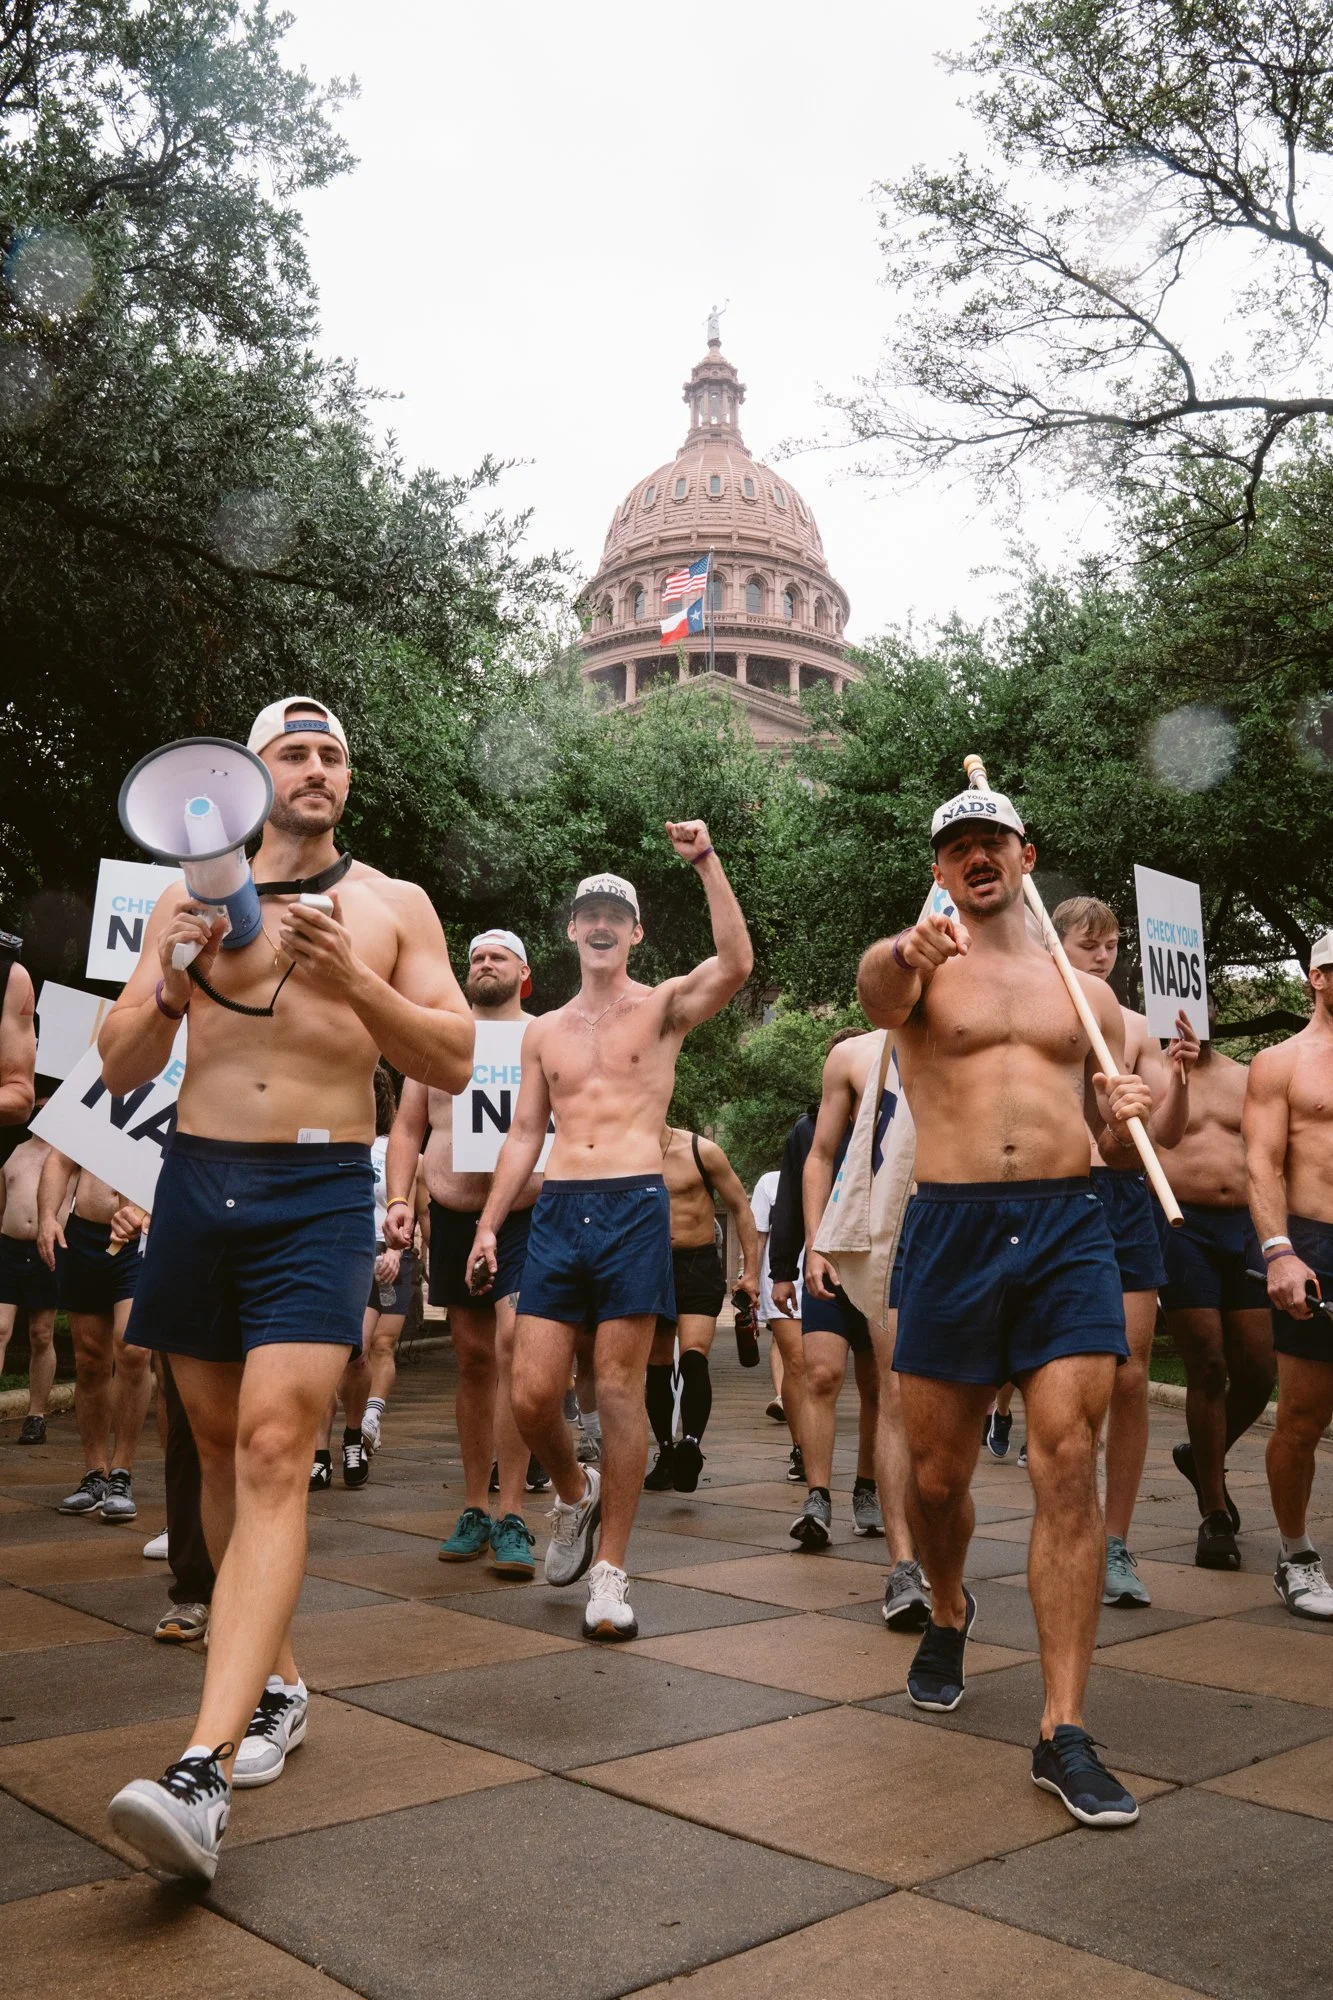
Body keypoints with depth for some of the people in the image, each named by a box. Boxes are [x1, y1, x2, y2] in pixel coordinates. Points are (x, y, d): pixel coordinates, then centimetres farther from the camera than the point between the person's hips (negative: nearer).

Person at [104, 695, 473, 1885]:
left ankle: (204, 1770, -21)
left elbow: (454, 1062, -1)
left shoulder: (393, 906, 6)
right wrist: (176, 981, -13)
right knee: (222, 1446, 10)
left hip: (322, 1194, -3)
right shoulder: (188, 900, 10)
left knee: (274, 1448, -17)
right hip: (197, 1181, 4)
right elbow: (121, 1070, 7)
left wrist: (351, 979, -17)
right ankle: (274, 1686, 29)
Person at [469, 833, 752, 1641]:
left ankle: (612, 1571, 11)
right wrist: (489, 1224, 10)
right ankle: (575, 1492, 31)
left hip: (634, 1208, -4)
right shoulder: (544, 1031, 17)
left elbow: (736, 965, -15)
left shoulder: (663, 1007, 5)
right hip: (558, 1209, 4)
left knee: (620, 1392, -1)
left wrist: (707, 862, -18)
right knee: (532, 1395, -1)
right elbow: (525, 1133, 18)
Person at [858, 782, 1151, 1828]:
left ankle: (1064, 1732, -1)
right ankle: (948, 1611, 40)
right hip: (953, 1229, -1)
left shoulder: (1086, 990, 17)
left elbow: (1119, 1134, 24)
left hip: (1070, 1229, 1)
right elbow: (875, 987, -21)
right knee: (937, 1474, 8)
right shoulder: (918, 970, 7)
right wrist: (909, 951, -45)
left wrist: (1129, 1113, -1)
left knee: (1069, 1465, -9)